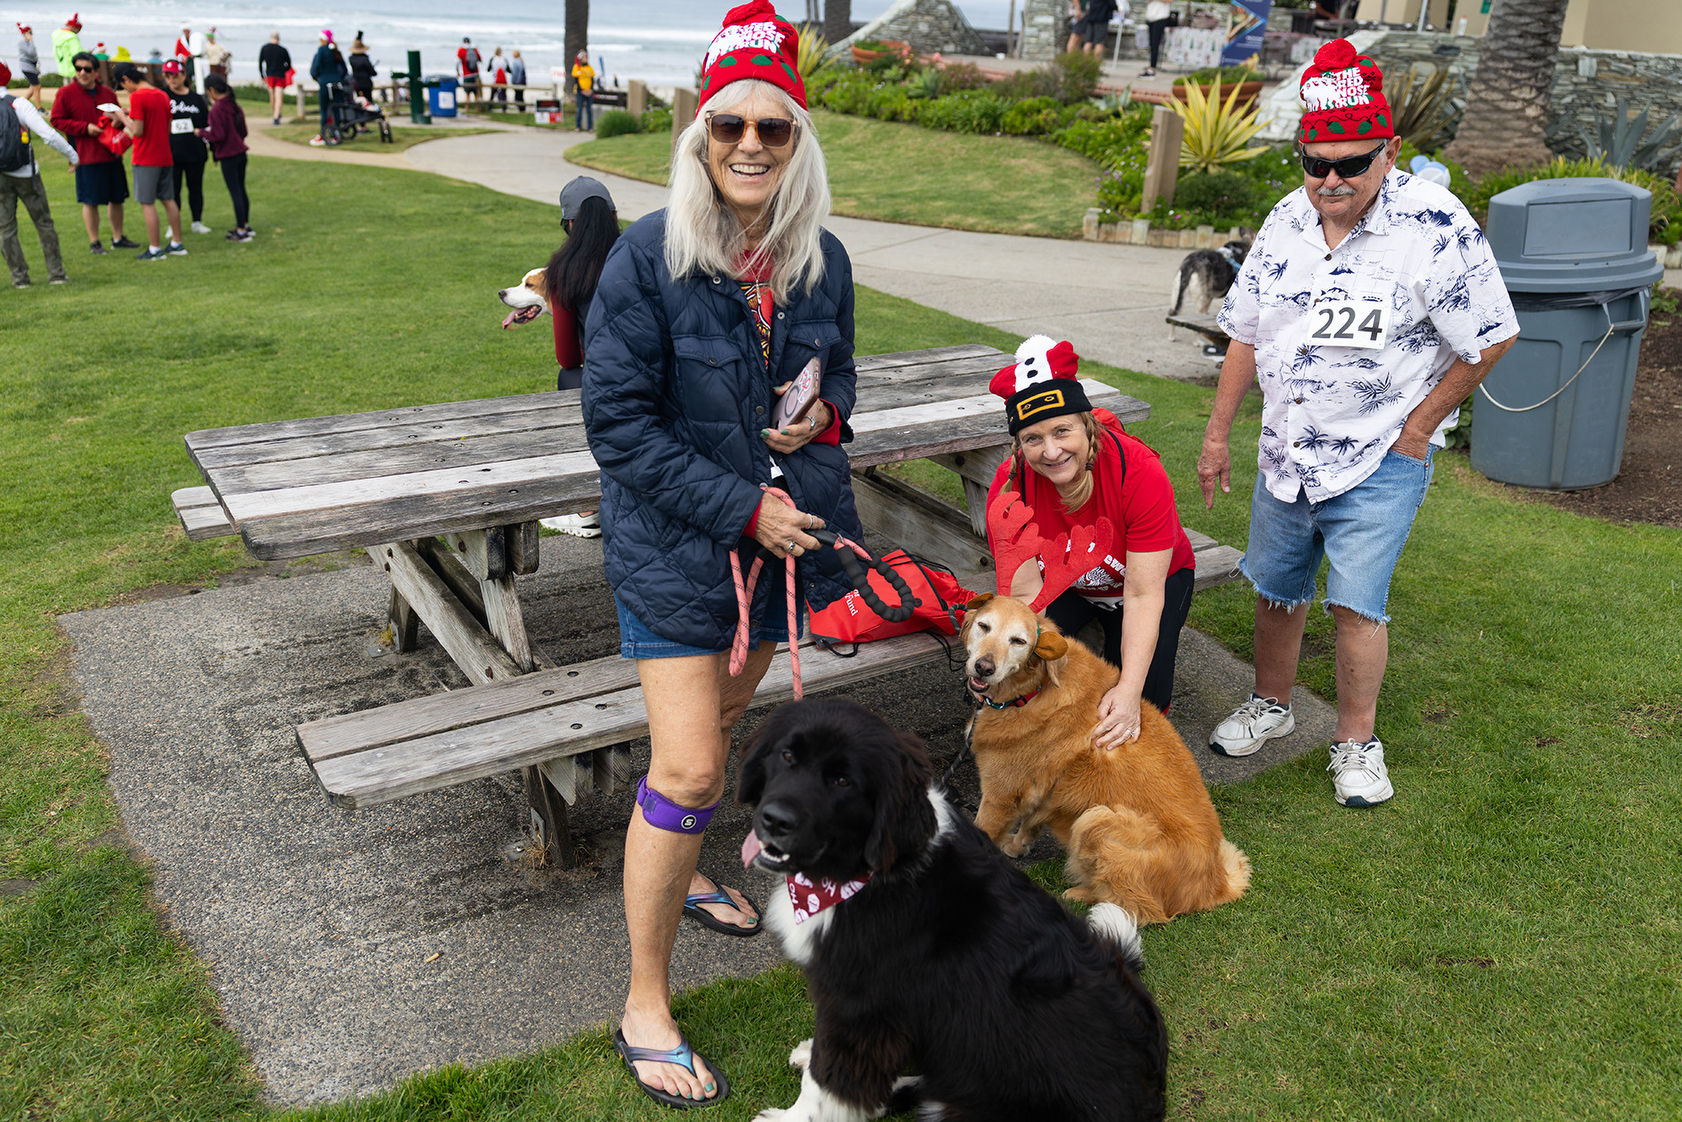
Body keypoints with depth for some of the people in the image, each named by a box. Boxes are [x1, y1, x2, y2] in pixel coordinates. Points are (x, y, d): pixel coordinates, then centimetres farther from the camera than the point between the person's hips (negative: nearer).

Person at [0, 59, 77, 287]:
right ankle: (56, 273, 9)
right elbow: (48, 134, -15)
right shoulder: (19, 104, -10)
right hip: (26, 174, -1)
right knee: (44, 223, 9)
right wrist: (71, 155, -3)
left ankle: (19, 277, 8)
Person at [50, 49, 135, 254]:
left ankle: (118, 238, 24)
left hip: (112, 154, 5)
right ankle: (94, 242, 10)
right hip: (87, 156, -5)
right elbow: (57, 121, -4)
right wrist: (85, 128, -14)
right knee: (90, 201, 0)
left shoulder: (108, 93, 9)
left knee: (117, 197, 11)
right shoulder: (65, 93, -4)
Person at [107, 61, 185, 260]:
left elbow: (137, 131, -18)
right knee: (168, 200, 13)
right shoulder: (162, 95, 9)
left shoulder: (137, 96, -14)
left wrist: (123, 118, -1)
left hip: (146, 159, -7)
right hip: (165, 157, 7)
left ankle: (155, 249, -1)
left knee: (147, 203, -2)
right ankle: (177, 244, 18)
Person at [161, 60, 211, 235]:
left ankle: (197, 222, 21)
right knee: (173, 189, 4)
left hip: (195, 153, 1)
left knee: (195, 187, 10)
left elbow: (208, 123, 12)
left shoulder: (196, 98, 8)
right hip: (171, 153, -1)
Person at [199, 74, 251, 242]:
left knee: (235, 192, -3)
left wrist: (202, 132, -4)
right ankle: (246, 225, 25)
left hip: (227, 156, -8)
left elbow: (218, 135, -19)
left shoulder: (216, 110, -17)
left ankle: (241, 231, 1)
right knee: (241, 190, 16)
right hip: (241, 152, 8)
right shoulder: (235, 106, 7)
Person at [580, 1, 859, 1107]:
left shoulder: (822, 260, 0)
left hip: (782, 530, 5)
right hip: (673, 541, -5)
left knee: (722, 718, 22)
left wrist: (825, 416, -9)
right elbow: (619, 422, -14)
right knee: (687, 768, -8)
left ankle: (679, 872, 49)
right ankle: (647, 1006, 9)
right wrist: (740, 506, -19)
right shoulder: (648, 258, -15)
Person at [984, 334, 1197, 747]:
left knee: (1145, 693, -25)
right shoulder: (1009, 485, -27)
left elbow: (1143, 594, -35)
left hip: (1154, 576, -2)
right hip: (1062, 584, 2)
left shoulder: (1139, 471, -35)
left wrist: (1130, 690, -45)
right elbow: (1026, 592, -26)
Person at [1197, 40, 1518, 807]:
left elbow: (1490, 340, -11)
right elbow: (1246, 333, 8)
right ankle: (1271, 706, 37)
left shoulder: (1434, 226, -17)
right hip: (1286, 450, 5)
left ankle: (1356, 743, 13)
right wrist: (1217, 434, 8)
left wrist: (1418, 427, -9)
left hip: (1381, 457, -5)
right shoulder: (1287, 220, 0)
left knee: (1355, 600, -7)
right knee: (1277, 587, 15)